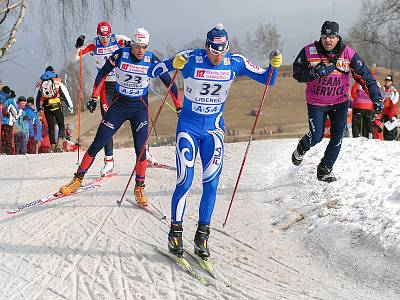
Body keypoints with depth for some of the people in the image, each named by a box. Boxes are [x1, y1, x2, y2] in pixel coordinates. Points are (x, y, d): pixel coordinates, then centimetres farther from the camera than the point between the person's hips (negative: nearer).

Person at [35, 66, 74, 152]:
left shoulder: (41, 84, 14)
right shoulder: (58, 82, 4)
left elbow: (38, 97, 19)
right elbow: (65, 94, 0)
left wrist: (38, 108, 28)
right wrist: (70, 106, 4)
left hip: (47, 107, 3)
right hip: (57, 106, -3)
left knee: (51, 127, 9)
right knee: (61, 125, 4)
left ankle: (53, 145, 4)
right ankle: (60, 142, -17)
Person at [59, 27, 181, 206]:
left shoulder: (152, 60, -11)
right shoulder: (120, 55, -12)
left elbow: (168, 82, -3)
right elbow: (102, 74, 1)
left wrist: (179, 107, -2)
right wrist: (94, 98, 0)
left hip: (140, 108, 0)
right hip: (119, 105, 0)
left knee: (140, 149, -9)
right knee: (97, 144, 0)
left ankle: (139, 188, 6)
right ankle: (78, 179, 11)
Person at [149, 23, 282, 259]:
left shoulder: (235, 62, -7)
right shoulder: (191, 59, -14)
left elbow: (267, 80, 0)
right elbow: (154, 71, -11)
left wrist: (274, 66, -21)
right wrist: (173, 64, -30)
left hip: (214, 128, 2)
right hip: (189, 126, -2)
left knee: (211, 184, -2)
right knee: (185, 182, -9)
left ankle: (202, 236, 11)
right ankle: (175, 233, 8)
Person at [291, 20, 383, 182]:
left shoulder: (348, 54, -14)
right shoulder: (309, 52, -14)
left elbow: (365, 76, -12)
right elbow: (297, 73, -8)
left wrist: (376, 98, -21)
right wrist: (316, 72, -26)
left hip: (340, 102, 1)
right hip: (316, 102, -1)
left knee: (337, 138, -6)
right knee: (316, 137, -5)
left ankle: (324, 170, 11)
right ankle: (301, 148, 31)